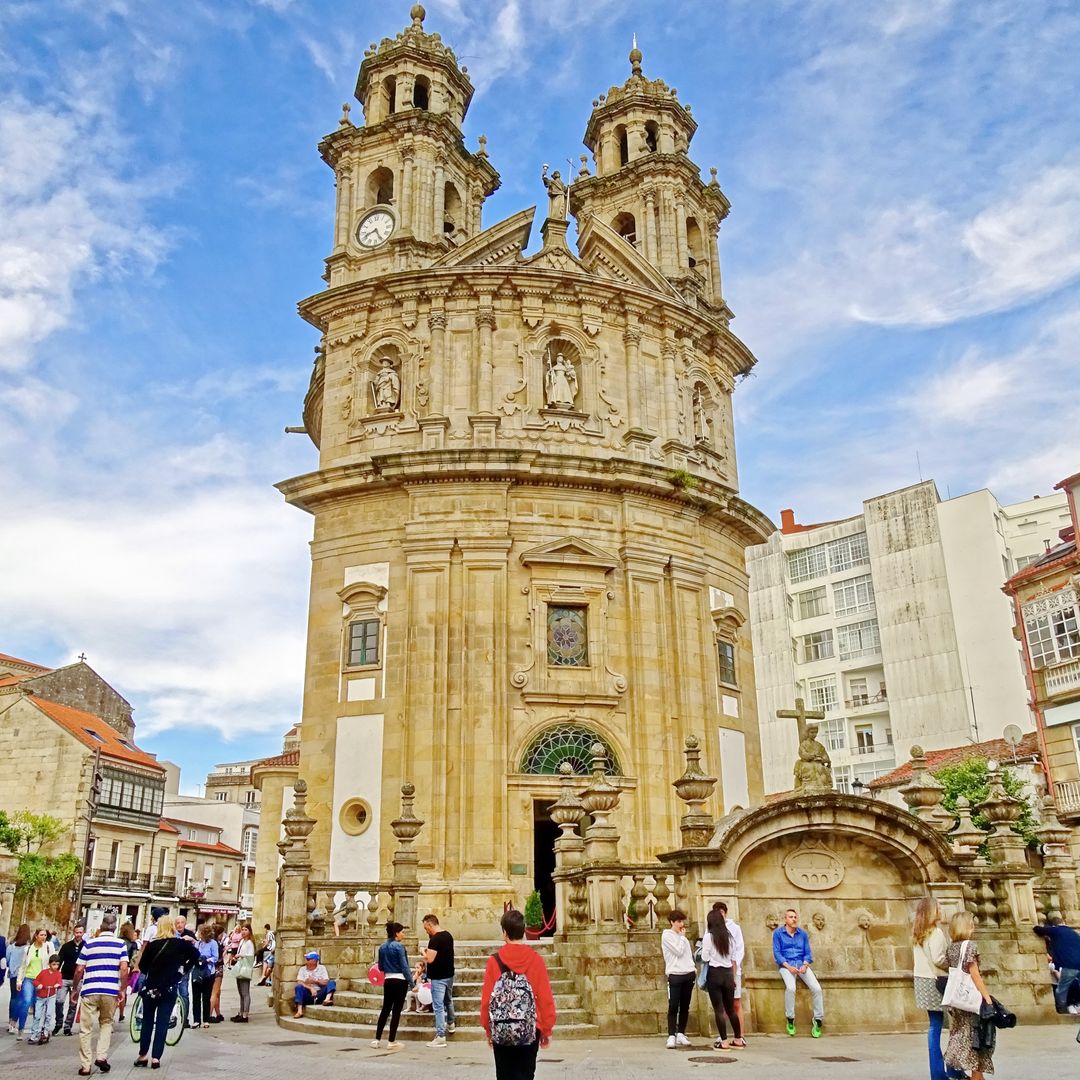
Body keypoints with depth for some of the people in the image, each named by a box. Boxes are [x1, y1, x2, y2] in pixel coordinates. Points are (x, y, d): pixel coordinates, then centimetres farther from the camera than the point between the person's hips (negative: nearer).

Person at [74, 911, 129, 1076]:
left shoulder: (89, 944, 7)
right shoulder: (120, 945, 5)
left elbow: (79, 970, 5)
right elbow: (124, 969, -4)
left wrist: (75, 988, 19)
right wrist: (122, 989, 7)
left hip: (89, 990, 0)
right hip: (111, 990, 0)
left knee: (86, 1028, 8)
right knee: (106, 1023, 20)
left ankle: (85, 1066, 7)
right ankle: (101, 1056, 6)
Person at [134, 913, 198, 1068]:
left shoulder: (152, 943, -5)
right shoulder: (180, 943, -4)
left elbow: (142, 966, -5)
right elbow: (195, 954, -8)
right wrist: (184, 970, 3)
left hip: (151, 987, 0)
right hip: (170, 988, 0)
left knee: (147, 1021, 14)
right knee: (163, 1023, 4)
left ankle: (143, 1055, 16)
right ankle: (156, 1057, 1)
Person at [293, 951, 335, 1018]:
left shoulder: (322, 968, 8)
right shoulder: (302, 969, 8)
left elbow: (326, 982, -1)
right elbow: (299, 983, -7)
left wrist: (315, 981, -12)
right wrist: (310, 988, -20)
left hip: (320, 994, 0)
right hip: (308, 995, 0)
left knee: (332, 983, -21)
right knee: (298, 987, -27)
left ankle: (327, 999, -48)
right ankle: (299, 1011, -38)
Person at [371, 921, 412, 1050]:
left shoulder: (382, 947, 6)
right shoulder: (399, 947, -14)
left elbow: (380, 967, 12)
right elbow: (404, 966, -15)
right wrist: (411, 983, -10)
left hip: (388, 981, 6)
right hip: (400, 981, -6)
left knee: (385, 1009, 14)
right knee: (396, 1011, 1)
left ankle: (377, 1040, 15)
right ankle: (392, 1042, 5)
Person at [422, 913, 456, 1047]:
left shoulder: (435, 939, -21)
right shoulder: (448, 935, 6)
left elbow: (429, 959, -25)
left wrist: (424, 953, -7)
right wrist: (429, 952, 11)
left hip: (438, 977, -9)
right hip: (449, 974, 9)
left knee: (438, 1006, -3)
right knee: (448, 1000, 26)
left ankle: (441, 1037, -1)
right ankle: (450, 1024, 43)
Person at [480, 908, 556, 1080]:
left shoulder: (494, 961, -6)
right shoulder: (536, 959, -5)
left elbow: (486, 998, -4)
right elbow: (546, 998, -4)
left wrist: (487, 1027, 7)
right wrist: (547, 1029, 5)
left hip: (501, 1031, 0)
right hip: (530, 1030, 0)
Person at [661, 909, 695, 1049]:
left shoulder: (682, 936, 17)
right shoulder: (667, 935, -4)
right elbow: (678, 951, -12)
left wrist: (693, 967, 8)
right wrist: (682, 936, -1)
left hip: (688, 974, 6)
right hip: (675, 975, -6)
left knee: (685, 1007, 8)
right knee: (673, 1007, -7)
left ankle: (681, 1034, 15)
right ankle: (671, 1036, -5)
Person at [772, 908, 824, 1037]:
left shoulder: (803, 933, 13)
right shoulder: (778, 933, 3)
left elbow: (808, 952, 11)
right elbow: (777, 953, -1)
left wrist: (805, 965, -9)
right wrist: (788, 966, -14)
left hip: (801, 964, 3)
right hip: (786, 965, -3)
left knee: (817, 988, -19)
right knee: (790, 988, -31)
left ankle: (818, 1020, -3)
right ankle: (790, 1019, -14)